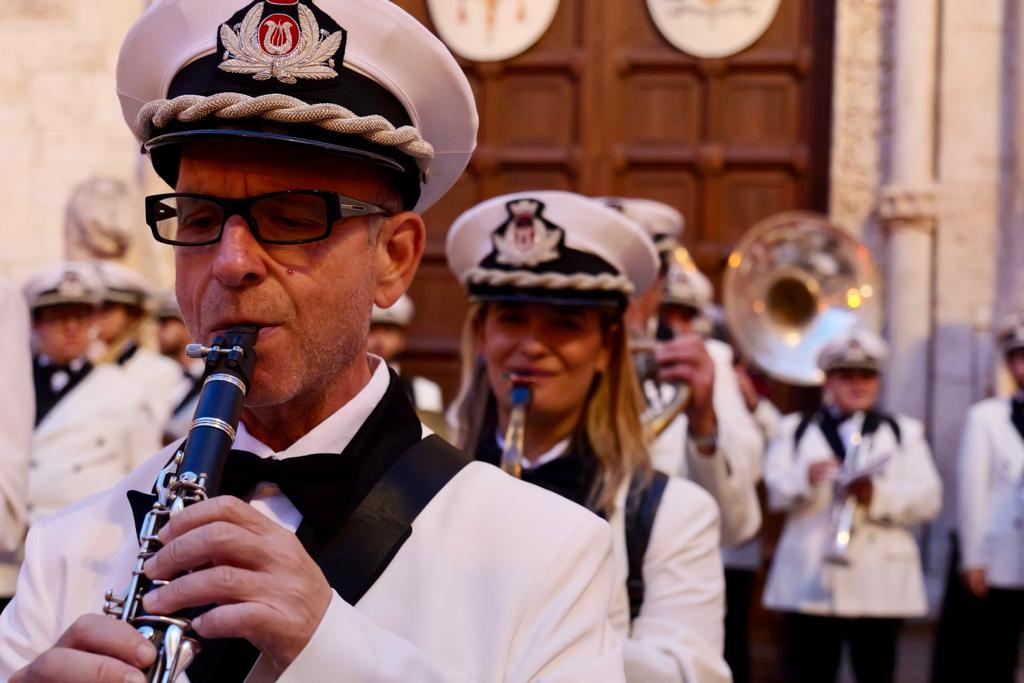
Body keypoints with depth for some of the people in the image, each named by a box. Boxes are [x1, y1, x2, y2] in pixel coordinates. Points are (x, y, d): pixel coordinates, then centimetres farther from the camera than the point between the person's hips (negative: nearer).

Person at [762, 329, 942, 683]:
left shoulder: (905, 431, 17)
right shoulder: (795, 429, 16)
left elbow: (928, 498, 3)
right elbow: (774, 490, 1)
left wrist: (878, 495, -16)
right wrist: (806, 477, -21)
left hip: (880, 583, 0)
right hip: (810, 580, 0)